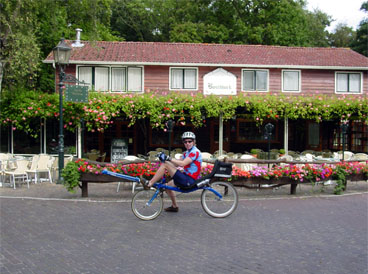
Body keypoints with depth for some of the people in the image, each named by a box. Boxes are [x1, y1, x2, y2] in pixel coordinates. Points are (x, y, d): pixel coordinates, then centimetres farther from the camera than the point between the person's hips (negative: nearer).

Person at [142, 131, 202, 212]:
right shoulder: (187, 152, 19)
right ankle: (174, 206, 32)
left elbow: (182, 164, -24)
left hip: (189, 180, -10)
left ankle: (149, 184, -11)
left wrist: (168, 158, -24)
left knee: (165, 165, -17)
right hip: (186, 178, 10)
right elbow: (177, 164, 12)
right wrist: (165, 159, 0)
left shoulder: (195, 152, -12)